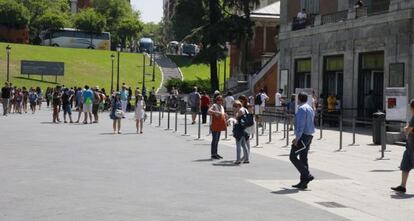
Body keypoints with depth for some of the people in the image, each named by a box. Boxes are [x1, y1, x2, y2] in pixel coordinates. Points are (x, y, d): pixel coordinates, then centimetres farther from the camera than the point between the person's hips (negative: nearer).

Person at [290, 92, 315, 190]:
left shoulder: (301, 109, -13)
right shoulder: (310, 109, 17)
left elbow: (301, 125, -21)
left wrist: (297, 137, -22)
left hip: (302, 136, -10)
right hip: (309, 136, 10)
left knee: (293, 157, -6)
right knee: (303, 158, 10)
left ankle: (307, 175, -11)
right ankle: (303, 182, 11)